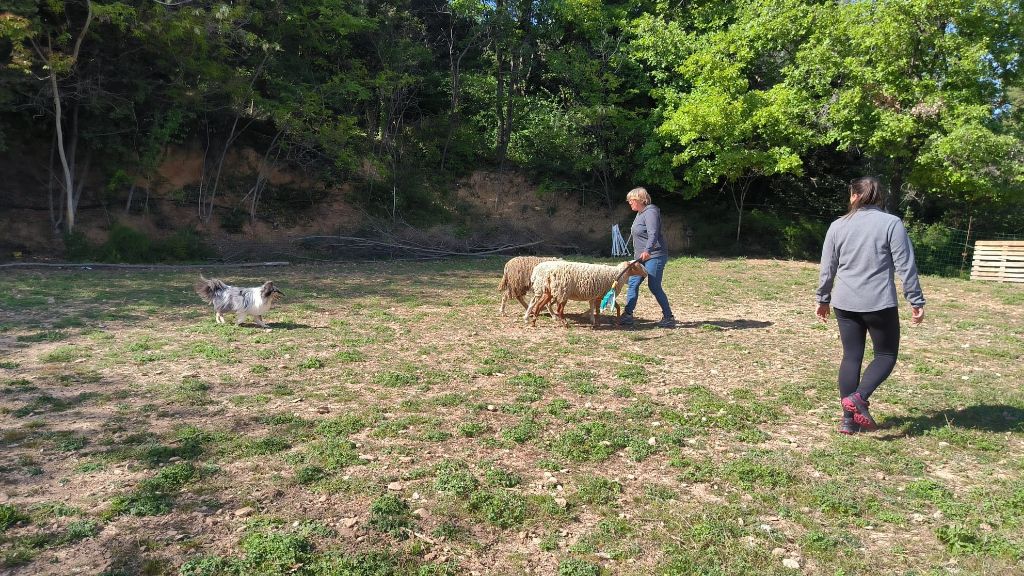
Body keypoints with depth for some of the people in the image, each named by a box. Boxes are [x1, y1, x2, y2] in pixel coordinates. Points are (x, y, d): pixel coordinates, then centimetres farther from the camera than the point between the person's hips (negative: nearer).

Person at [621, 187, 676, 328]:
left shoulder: (650, 212, -15)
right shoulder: (640, 214, 16)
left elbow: (653, 234, -29)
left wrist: (647, 250, -42)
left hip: (654, 256, -10)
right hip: (641, 257, 10)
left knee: (654, 287, -7)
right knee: (633, 283, 4)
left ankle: (669, 318, 4)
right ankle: (628, 315, 8)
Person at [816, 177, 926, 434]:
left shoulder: (838, 226, 4)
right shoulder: (891, 223, -5)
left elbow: (827, 268, 9)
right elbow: (906, 266, -7)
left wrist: (823, 299, 19)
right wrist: (916, 301, 0)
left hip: (845, 304, 3)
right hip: (880, 304, -3)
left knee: (851, 356, 10)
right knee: (886, 354, 12)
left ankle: (849, 420, 10)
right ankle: (858, 398, -11)